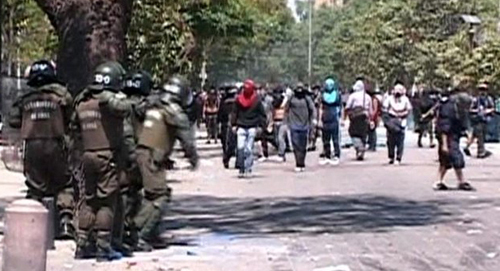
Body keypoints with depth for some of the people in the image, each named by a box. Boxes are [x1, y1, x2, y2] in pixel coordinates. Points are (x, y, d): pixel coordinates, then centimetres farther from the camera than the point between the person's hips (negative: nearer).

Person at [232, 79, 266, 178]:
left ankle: (248, 170, 5)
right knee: (240, 148, -7)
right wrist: (234, 124, 8)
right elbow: (235, 112, 13)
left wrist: (260, 125, 0)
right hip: (241, 127, 1)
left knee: (249, 149, -2)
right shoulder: (239, 99, 4)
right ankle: (241, 169, -3)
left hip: (252, 127, -1)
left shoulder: (257, 100, 0)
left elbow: (262, 114, 6)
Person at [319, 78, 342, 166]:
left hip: (335, 120, -3)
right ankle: (327, 157, 12)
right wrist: (320, 120, 6)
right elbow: (321, 108, 12)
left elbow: (340, 108, 8)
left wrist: (340, 119, 4)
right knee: (326, 140, 6)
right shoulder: (323, 95, 10)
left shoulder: (338, 94, 3)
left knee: (336, 139, -6)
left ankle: (336, 157, -4)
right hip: (325, 120, 3)